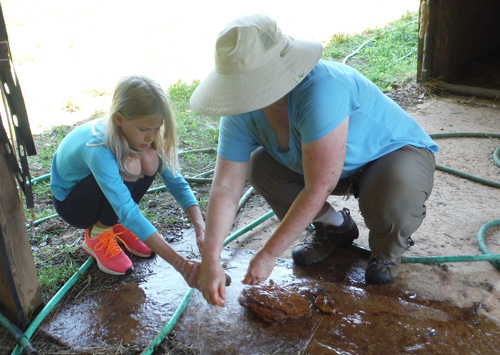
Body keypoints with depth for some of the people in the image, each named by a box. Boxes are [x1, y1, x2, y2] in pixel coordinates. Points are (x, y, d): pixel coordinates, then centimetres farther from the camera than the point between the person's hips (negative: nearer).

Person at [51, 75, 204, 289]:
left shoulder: (142, 138, -20)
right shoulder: (98, 149, -39)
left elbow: (176, 182, -18)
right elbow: (128, 213, -44)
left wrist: (201, 230, -33)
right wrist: (180, 264, -48)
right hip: (71, 203, -6)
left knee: (150, 159, -24)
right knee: (128, 166, -34)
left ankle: (116, 224, -1)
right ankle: (96, 237, -10)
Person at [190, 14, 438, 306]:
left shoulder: (321, 90, -39)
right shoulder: (242, 112, -17)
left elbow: (318, 189, -37)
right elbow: (226, 187, -18)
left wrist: (269, 254, -30)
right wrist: (210, 260, -29)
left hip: (398, 151, -6)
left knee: (389, 204, -38)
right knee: (260, 167, -10)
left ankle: (388, 249, 2)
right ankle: (334, 227, 12)